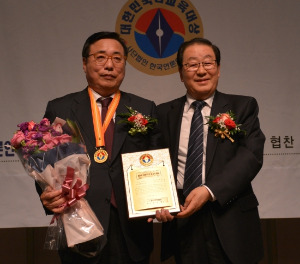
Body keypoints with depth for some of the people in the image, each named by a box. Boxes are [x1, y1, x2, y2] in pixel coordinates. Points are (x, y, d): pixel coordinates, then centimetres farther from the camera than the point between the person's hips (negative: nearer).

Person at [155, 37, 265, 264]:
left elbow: (251, 156, -9)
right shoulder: (165, 113, 8)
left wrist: (209, 190, -21)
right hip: (181, 218, 2)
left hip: (230, 220, -1)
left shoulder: (243, 107, 2)